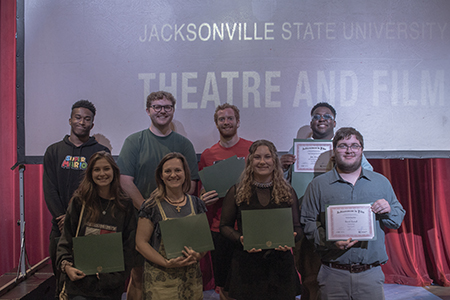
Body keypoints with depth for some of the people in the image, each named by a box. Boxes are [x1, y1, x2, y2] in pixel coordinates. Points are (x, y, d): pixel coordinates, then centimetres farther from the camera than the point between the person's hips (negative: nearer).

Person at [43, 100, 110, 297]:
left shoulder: (101, 152, 4)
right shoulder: (54, 151, 11)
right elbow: (49, 190, 4)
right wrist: (61, 217, -8)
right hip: (60, 227, 2)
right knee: (61, 277, 8)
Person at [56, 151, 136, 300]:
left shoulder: (124, 205, 3)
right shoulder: (79, 201, 2)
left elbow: (129, 245, 3)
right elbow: (66, 238, 5)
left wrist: (119, 275, -5)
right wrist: (66, 265, -8)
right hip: (80, 281, -1)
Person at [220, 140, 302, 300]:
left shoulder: (288, 192, 7)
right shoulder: (236, 192, 4)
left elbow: (297, 227, 10)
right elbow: (225, 226, 6)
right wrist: (241, 239, -12)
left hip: (280, 263, 1)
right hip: (247, 265, -1)